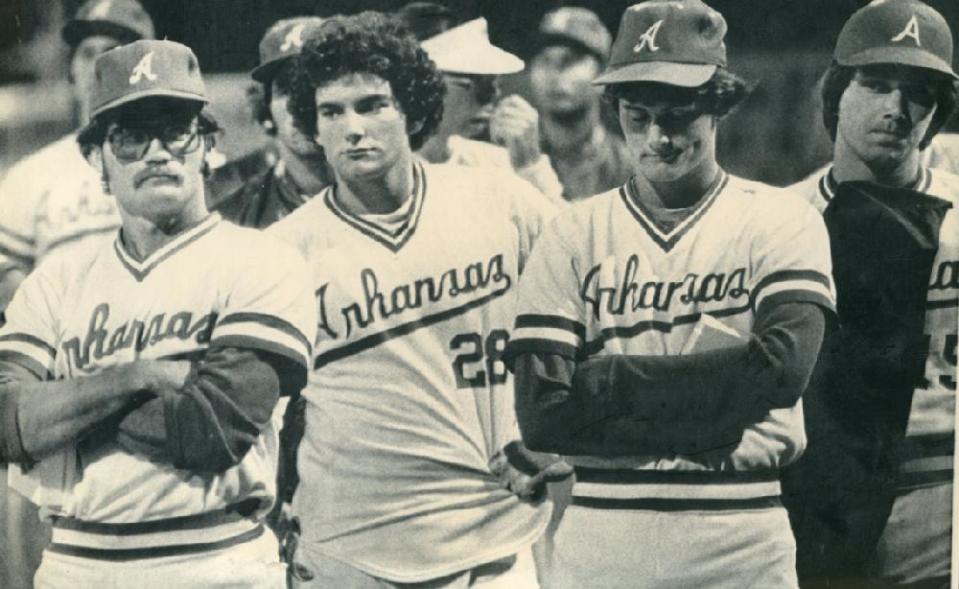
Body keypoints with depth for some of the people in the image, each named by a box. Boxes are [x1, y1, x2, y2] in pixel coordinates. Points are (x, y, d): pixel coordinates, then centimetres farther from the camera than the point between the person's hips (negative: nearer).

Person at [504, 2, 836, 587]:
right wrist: (714, 434, -11)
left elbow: (782, 366, -15)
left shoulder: (782, 220, 3)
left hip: (742, 539, -1)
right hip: (601, 535, 1)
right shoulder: (574, 234, 5)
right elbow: (542, 413, -5)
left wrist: (608, 378, -9)